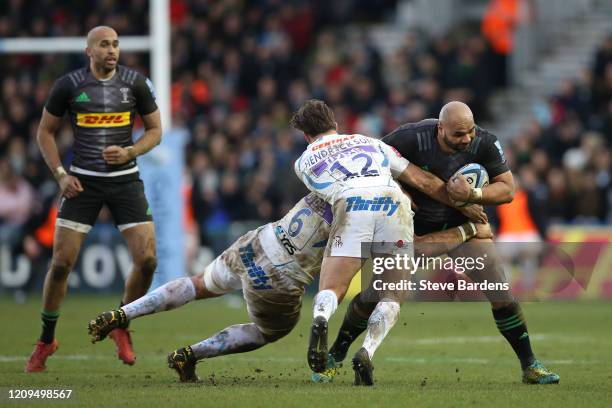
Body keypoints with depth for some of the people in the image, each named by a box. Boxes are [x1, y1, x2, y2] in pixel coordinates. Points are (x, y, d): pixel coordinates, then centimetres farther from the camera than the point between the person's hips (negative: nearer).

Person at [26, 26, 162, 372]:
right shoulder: (69, 86, -5)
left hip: (125, 179, 1)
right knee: (61, 263, -6)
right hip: (83, 182, -1)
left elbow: (155, 130, 6)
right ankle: (46, 340, 13)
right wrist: (60, 174, -5)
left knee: (147, 260, -10)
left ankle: (122, 327, 14)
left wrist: (129, 152, -12)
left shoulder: (135, 83, -2)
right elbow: (46, 132, 7)